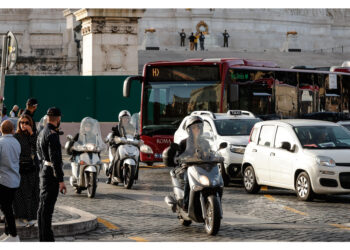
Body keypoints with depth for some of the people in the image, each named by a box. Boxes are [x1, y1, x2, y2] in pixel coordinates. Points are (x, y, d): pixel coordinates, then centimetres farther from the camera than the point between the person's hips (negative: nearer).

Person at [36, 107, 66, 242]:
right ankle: (47, 240, -5)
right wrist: (61, 180, -21)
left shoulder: (42, 133, 12)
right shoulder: (52, 135, -18)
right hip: (51, 174, -10)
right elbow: (55, 159, -22)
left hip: (43, 171, 10)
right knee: (46, 209, -7)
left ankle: (45, 239, 26)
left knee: (43, 208, 16)